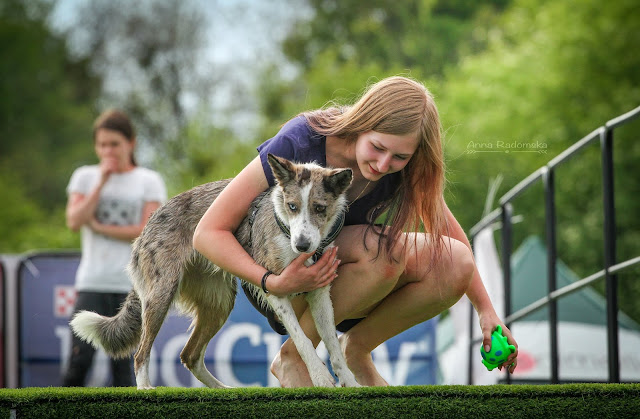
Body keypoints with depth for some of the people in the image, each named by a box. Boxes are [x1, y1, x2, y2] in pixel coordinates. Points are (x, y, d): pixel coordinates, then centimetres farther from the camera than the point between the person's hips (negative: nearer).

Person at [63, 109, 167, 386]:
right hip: (92, 283, 1)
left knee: (122, 364, -2)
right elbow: (74, 221, -3)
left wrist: (99, 227, -4)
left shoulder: (149, 181, 6)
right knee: (80, 360, -10)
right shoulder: (85, 177, 12)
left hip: (132, 285, -1)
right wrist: (101, 183, -5)